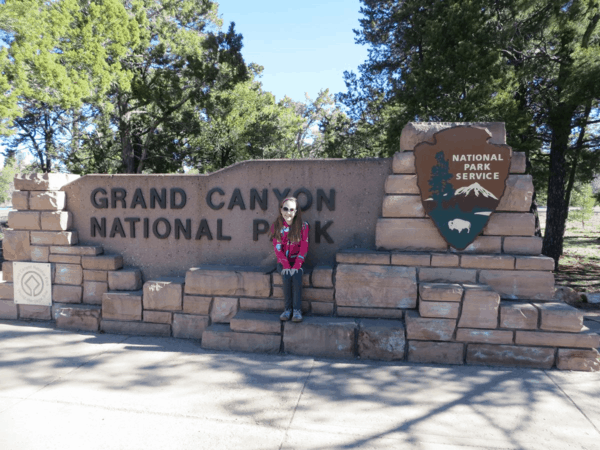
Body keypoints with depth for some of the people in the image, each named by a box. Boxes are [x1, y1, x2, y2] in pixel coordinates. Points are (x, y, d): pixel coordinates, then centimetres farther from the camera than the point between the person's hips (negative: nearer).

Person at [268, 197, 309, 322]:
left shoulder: (303, 226, -2)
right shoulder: (276, 226, 0)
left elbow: (304, 248, -6)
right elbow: (277, 248, -4)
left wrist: (296, 266, -18)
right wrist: (286, 265, -17)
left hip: (297, 261, 0)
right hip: (282, 262, 1)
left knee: (296, 276, -29)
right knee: (287, 276, -28)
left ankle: (297, 309, -19)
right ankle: (288, 308, -14)